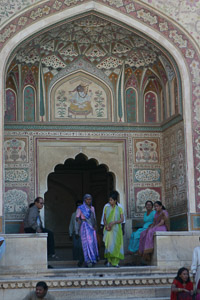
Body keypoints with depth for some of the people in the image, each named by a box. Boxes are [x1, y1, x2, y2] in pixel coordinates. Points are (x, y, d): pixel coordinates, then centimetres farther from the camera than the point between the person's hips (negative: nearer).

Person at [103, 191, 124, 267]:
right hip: (108, 230, 1)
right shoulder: (107, 208, 10)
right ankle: (109, 260, 1)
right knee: (108, 244, -10)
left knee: (116, 244, -5)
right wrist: (106, 225, -10)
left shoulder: (119, 209, 4)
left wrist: (113, 222, -16)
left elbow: (122, 219, -3)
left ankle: (115, 262, -2)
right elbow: (104, 219, 9)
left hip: (116, 229, -1)